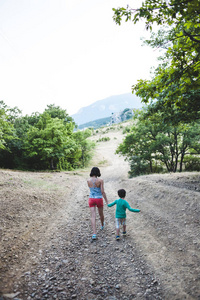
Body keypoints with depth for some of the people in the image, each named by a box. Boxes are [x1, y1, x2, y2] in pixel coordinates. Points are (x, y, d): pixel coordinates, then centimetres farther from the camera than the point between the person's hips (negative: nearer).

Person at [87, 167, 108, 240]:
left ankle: (94, 233, -11)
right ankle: (102, 225, 51)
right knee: (101, 214, 23)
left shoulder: (88, 181, -4)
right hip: (99, 199, -1)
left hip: (91, 199, 1)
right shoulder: (100, 180, -13)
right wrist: (106, 201, -6)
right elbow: (102, 192, -14)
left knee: (93, 216, -2)